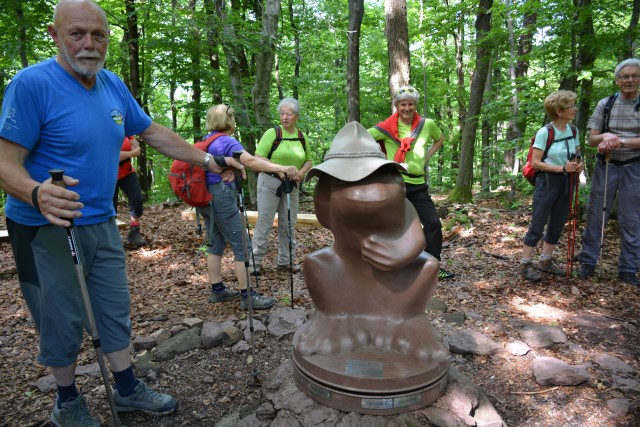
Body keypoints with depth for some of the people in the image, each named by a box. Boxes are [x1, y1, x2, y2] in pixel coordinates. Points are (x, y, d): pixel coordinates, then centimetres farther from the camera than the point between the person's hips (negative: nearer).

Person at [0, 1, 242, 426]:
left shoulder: (114, 85, 3)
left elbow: (154, 133, 12)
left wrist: (208, 160, 9)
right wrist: (37, 194, -42)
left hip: (102, 224, 6)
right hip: (47, 229, -6)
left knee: (116, 310, 14)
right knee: (63, 321, 8)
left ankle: (128, 389, 31)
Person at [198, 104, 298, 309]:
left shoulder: (207, 140, 14)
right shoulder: (227, 141, -13)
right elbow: (251, 162, -29)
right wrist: (281, 168, -38)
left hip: (207, 198, 10)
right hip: (222, 198, -10)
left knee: (215, 244, 15)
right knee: (242, 246, -5)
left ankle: (217, 290, 24)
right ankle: (247, 296, -1)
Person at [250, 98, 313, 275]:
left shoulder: (301, 137, 8)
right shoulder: (272, 133, -7)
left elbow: (308, 160, 15)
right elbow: (259, 158, -12)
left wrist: (301, 172, -6)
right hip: (270, 182, -5)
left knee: (289, 223, 11)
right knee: (264, 222, -3)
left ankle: (285, 261, 23)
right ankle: (255, 261, 6)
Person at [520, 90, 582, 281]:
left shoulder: (574, 131, 6)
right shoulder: (545, 132, -13)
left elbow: (577, 157, 17)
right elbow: (535, 162, -15)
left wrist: (578, 165, -6)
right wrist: (562, 168, -21)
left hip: (566, 183, 7)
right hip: (548, 182, -7)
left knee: (557, 226, 14)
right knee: (537, 227, -3)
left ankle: (545, 262, 28)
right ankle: (526, 264, 7)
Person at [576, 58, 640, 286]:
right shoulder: (605, 104, 2)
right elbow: (592, 139, 0)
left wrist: (620, 141, -22)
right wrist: (606, 136, -20)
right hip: (607, 165, 1)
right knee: (596, 213, 3)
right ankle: (588, 262, 13)